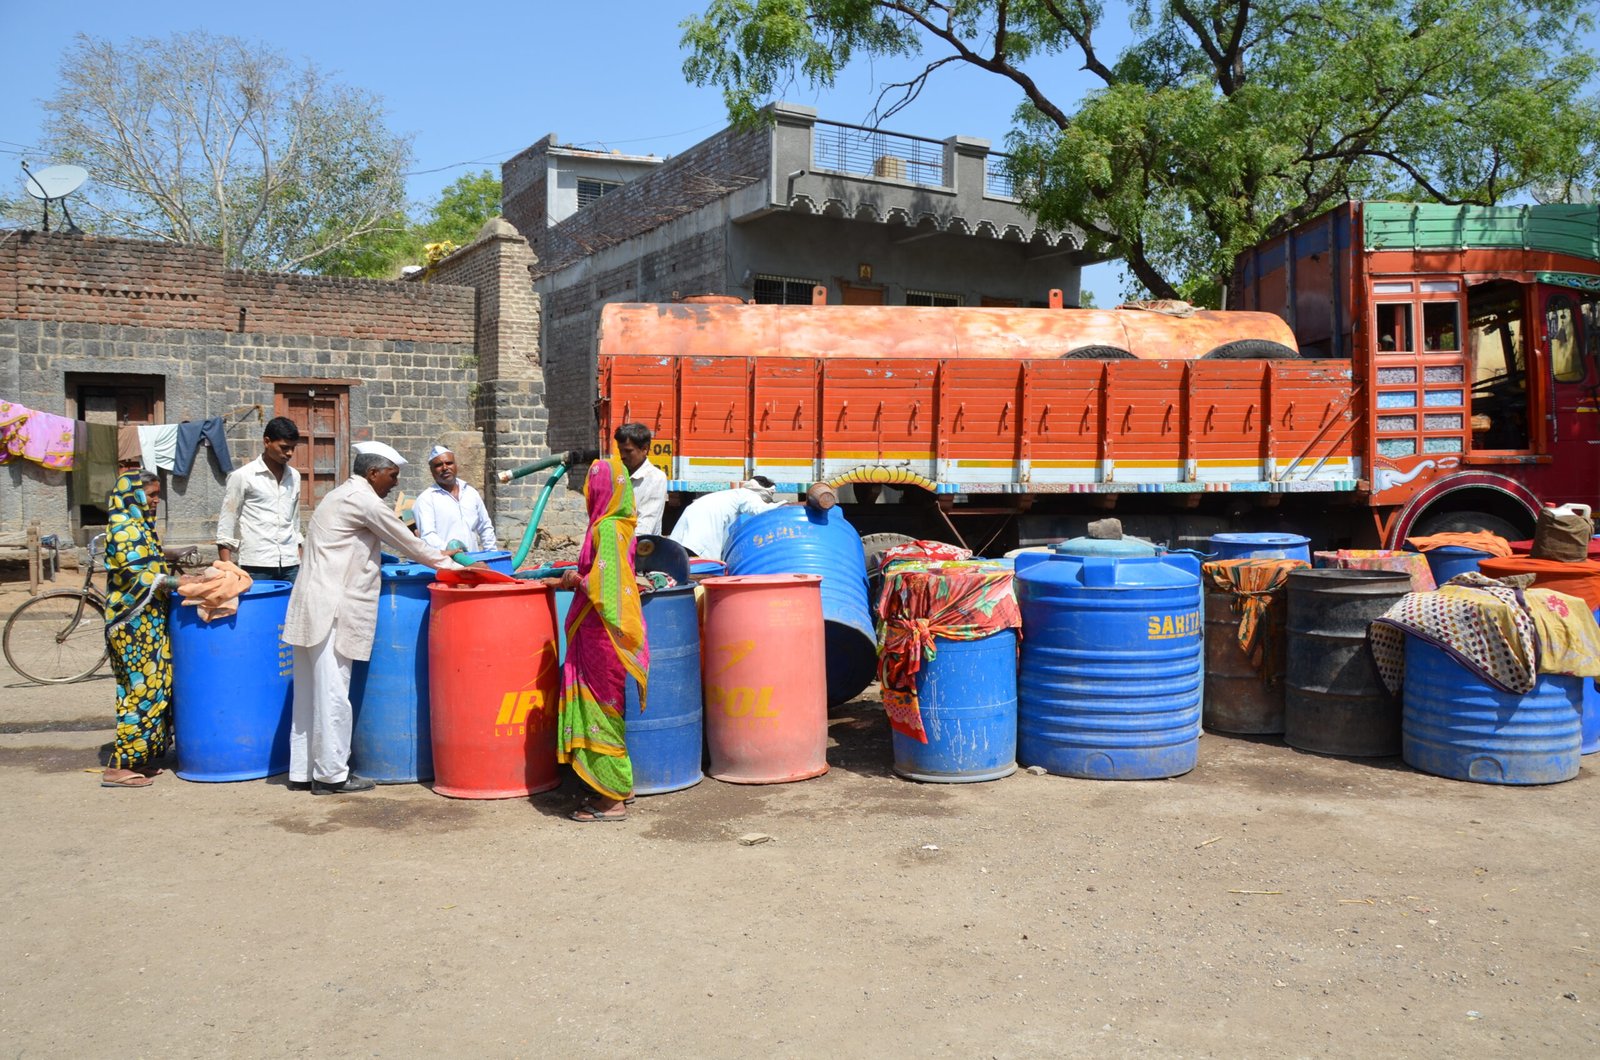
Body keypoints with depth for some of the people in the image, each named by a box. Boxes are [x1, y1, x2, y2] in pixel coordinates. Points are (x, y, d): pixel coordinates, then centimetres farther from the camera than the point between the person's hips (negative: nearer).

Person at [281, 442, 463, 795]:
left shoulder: (342, 495, 22)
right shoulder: (363, 500, -9)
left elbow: (394, 540, 26)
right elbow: (406, 542, -4)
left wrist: (437, 557, 26)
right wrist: (446, 563, 7)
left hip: (312, 607, 10)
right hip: (331, 610, -10)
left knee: (310, 692, 12)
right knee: (332, 693, -4)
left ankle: (303, 771, 18)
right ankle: (332, 774, 2)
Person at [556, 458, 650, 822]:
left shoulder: (606, 529, -18)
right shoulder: (619, 525, 11)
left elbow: (602, 587, -24)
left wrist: (576, 581, -8)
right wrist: (577, 577, 14)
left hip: (601, 634, -10)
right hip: (604, 632, 10)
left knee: (600, 708, -2)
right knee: (608, 709, 16)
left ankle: (611, 799, 5)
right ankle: (619, 786, 25)